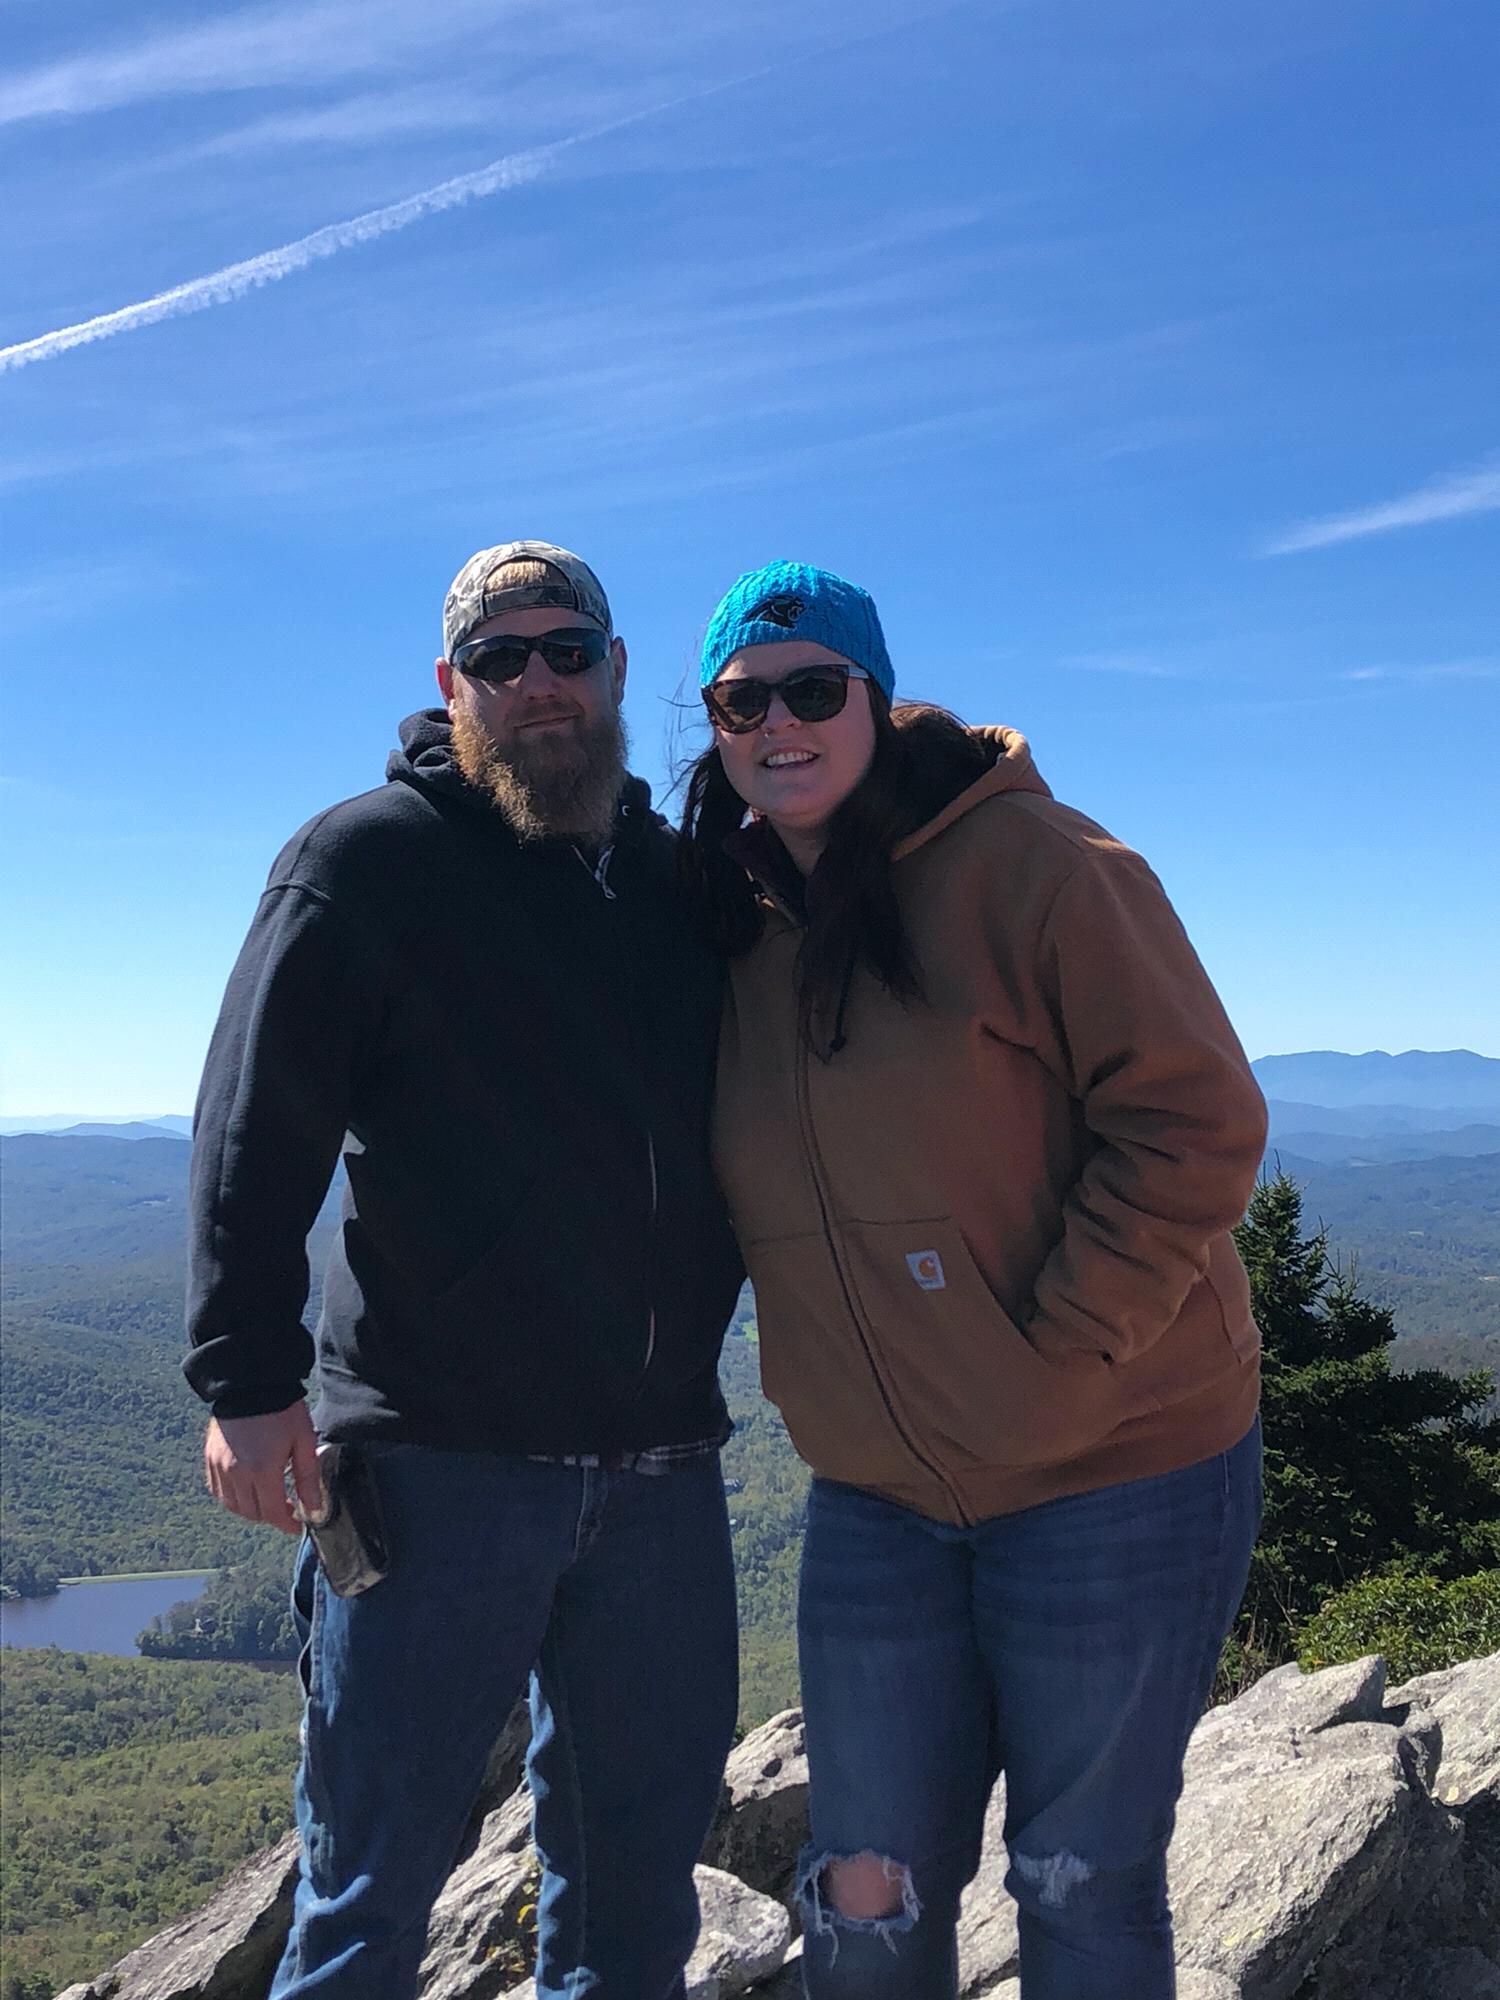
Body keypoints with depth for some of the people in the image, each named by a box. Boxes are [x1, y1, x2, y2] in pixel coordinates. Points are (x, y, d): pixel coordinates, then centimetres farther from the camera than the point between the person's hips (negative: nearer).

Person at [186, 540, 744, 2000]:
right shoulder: (370, 860, -2)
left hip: (660, 1468, 5)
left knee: (638, 1877, 17)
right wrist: (250, 1376, -15)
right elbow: (256, 1127, -9)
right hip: (435, 1460, -4)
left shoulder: (684, 875, 12)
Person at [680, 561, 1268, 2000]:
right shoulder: (738, 923, 6)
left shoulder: (1030, 862, -13)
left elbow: (1196, 1123, -16)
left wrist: (1056, 1355, -18)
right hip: (875, 1503, 5)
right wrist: (828, 1377, 4)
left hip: (1112, 1474, -5)